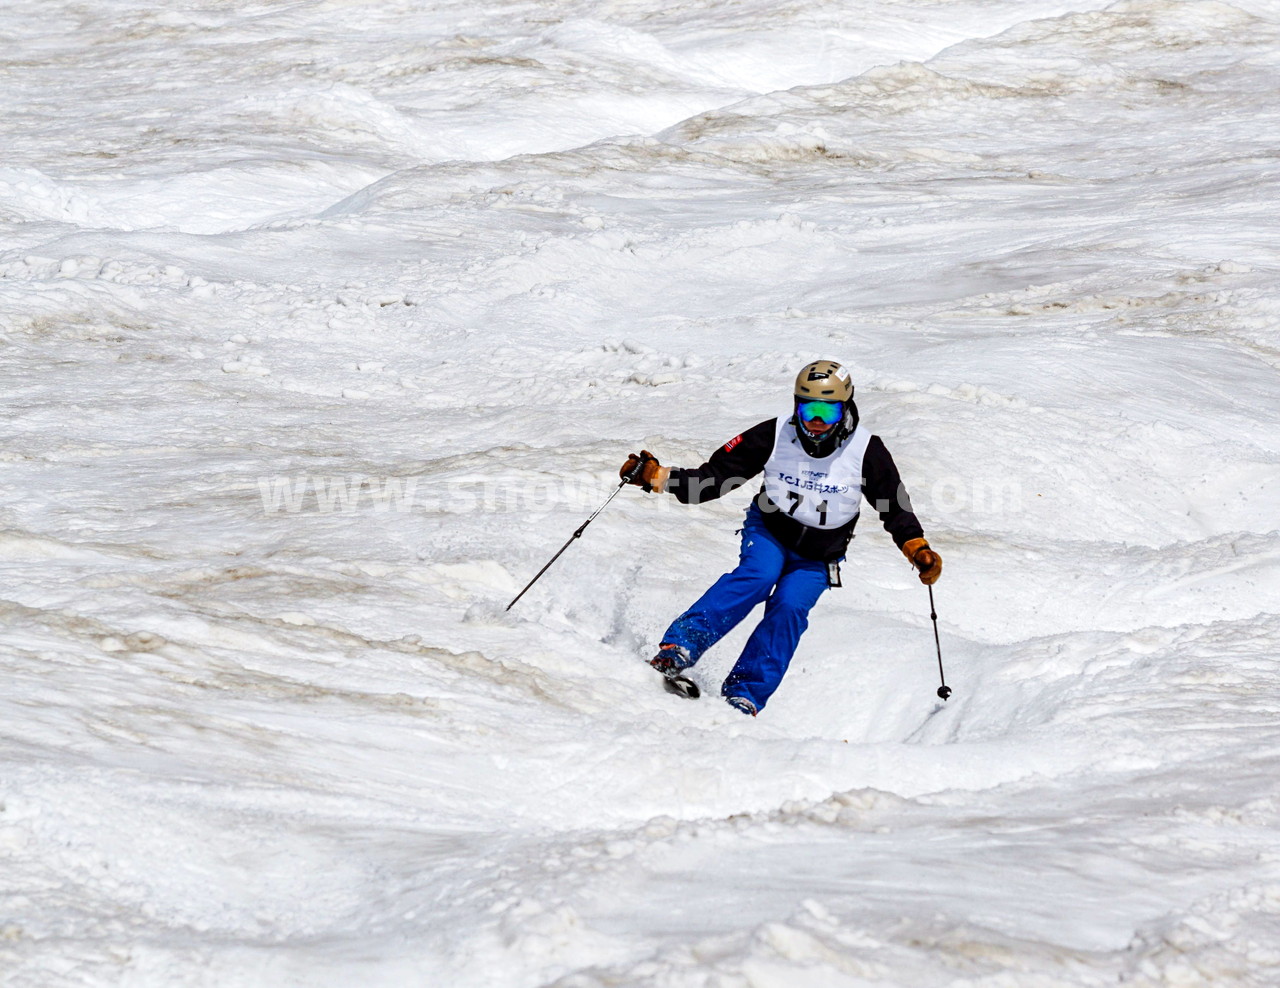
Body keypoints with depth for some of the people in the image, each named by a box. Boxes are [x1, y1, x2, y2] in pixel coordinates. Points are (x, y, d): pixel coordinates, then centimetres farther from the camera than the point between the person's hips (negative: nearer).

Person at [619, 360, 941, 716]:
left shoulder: (866, 451, -14)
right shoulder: (776, 435, -15)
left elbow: (896, 508, -3)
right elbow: (717, 476, -11)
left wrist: (919, 550, -18)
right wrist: (658, 477, -23)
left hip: (818, 557, 1)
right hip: (769, 530, -1)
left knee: (790, 606, -23)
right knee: (758, 576, -31)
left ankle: (744, 697, -22)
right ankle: (677, 650, -42)